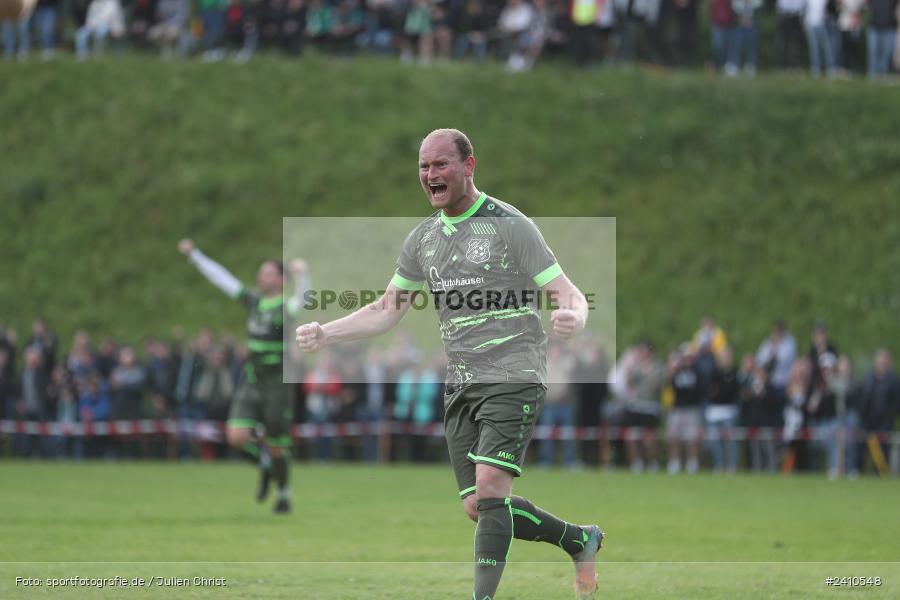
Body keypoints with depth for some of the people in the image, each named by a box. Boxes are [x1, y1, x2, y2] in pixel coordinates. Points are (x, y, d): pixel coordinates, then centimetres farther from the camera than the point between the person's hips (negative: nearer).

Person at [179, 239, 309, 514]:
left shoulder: (286, 308, -12)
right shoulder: (253, 301, 7)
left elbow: (304, 297, -35)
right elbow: (222, 278, 15)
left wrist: (301, 274, -55)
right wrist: (194, 255, 18)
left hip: (277, 387, -5)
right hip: (251, 385, 5)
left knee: (276, 448, 3)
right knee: (237, 437, -10)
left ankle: (284, 495, 26)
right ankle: (265, 462, 20)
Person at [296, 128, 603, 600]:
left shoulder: (510, 225, -7)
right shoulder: (422, 238, 11)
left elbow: (568, 293, -10)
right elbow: (387, 310, 18)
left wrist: (572, 318, -34)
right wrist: (326, 333, 5)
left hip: (512, 377, -7)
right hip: (460, 383, 7)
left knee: (489, 488, -21)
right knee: (477, 507, 5)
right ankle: (579, 540, 25)